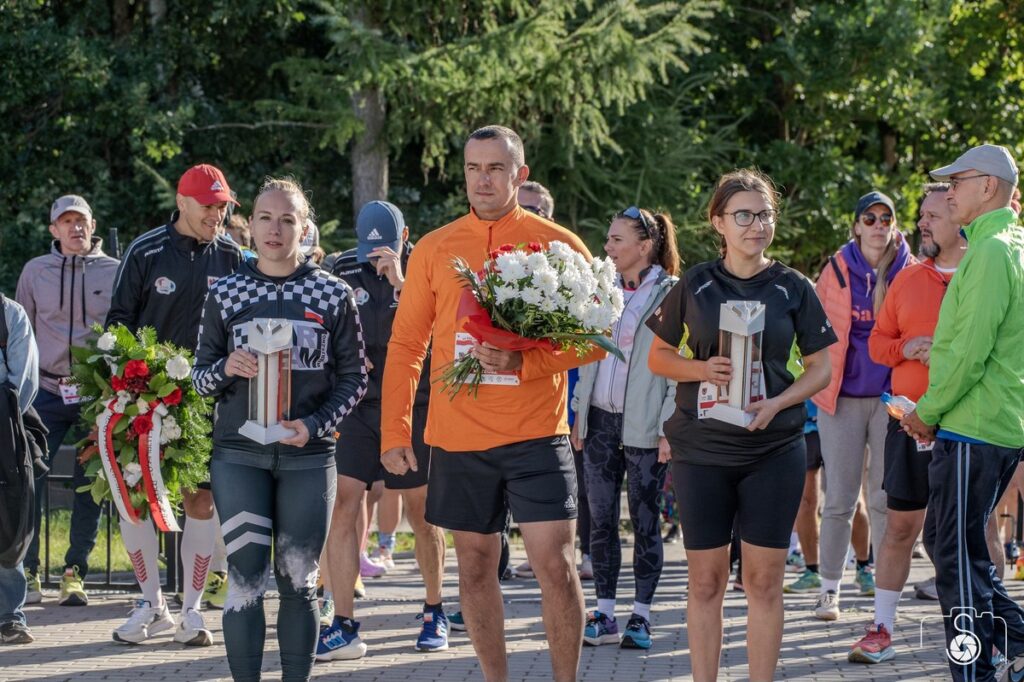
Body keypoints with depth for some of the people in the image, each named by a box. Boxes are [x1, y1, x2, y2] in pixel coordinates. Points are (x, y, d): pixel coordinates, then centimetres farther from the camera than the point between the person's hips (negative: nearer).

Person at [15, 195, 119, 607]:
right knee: (28, 480, -9)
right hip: (47, 391, 0)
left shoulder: (113, 272, 4)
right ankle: (27, 572, 0)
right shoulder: (35, 272, 7)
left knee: (90, 486, 1)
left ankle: (75, 572, 12)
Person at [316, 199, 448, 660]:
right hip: (357, 402, 2)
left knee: (422, 514, 8)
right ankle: (343, 627, -8)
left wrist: (400, 282, -28)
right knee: (344, 505, -9)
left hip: (414, 403, -2)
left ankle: (434, 614, 27)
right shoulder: (344, 270, 3)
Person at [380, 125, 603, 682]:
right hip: (457, 437, 3)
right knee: (475, 565, 9)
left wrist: (525, 360, -18)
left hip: (535, 432, -3)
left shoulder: (557, 245, 0)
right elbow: (406, 345, 10)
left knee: (555, 563, -8)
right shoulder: (434, 249, 6)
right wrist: (395, 432, 4)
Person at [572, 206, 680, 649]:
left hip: (644, 426, -6)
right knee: (601, 519, 6)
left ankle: (641, 616, 9)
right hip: (600, 420, 6)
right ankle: (604, 615, 12)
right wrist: (579, 415, 13)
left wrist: (670, 427, -14)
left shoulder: (670, 294, -7)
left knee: (645, 521, 2)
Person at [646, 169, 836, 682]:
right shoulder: (695, 284, 2)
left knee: (764, 581, 2)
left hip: (774, 449, 0)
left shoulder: (793, 288, 2)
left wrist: (778, 403, -12)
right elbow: (657, 357, 8)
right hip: (701, 447, 0)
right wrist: (702, 369, -12)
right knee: (705, 580, 3)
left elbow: (821, 368, 6)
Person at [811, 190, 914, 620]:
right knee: (840, 500, 0)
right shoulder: (837, 270, 1)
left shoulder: (910, 272, 2)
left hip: (891, 396, 1)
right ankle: (829, 587, 8)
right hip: (843, 396, -1)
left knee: (886, 498, 5)